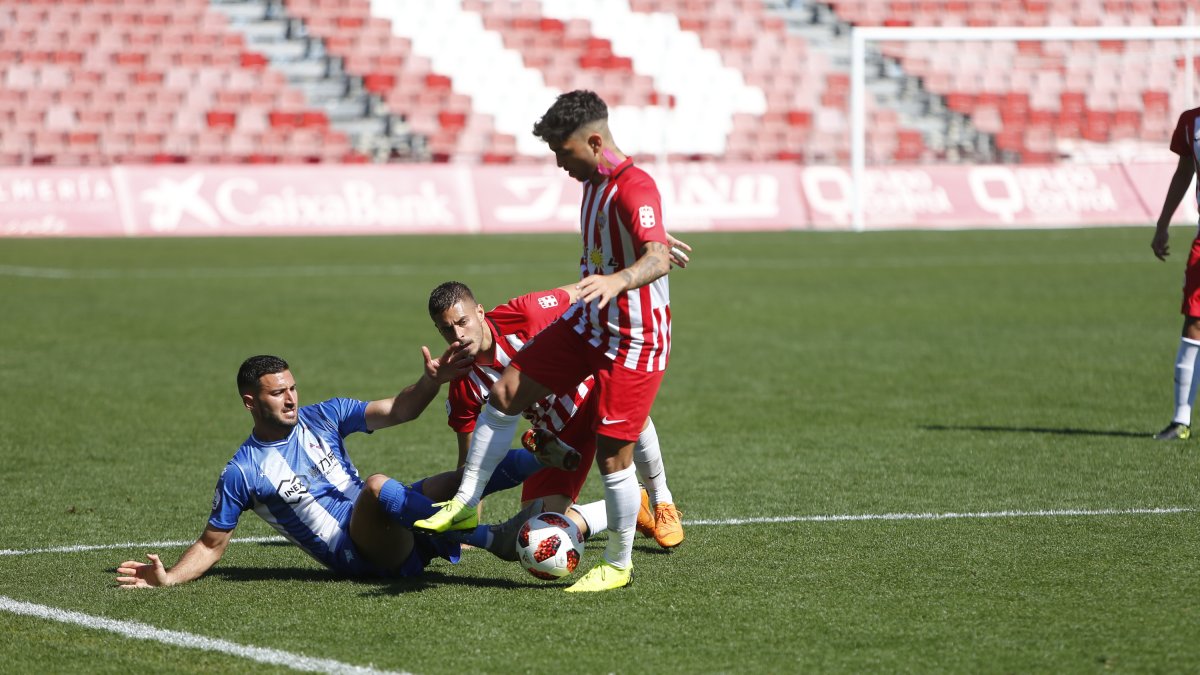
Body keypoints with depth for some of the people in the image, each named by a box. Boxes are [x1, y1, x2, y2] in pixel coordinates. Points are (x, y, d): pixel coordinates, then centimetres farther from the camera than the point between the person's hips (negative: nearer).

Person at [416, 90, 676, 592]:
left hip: (635, 343, -9)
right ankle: (465, 504, 16)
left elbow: (657, 258, -41)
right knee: (505, 392, 5)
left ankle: (618, 565, 13)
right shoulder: (594, 181, 6)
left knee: (612, 456, -6)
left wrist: (616, 281, -60)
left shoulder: (634, 188, -25)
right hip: (589, 325, 9)